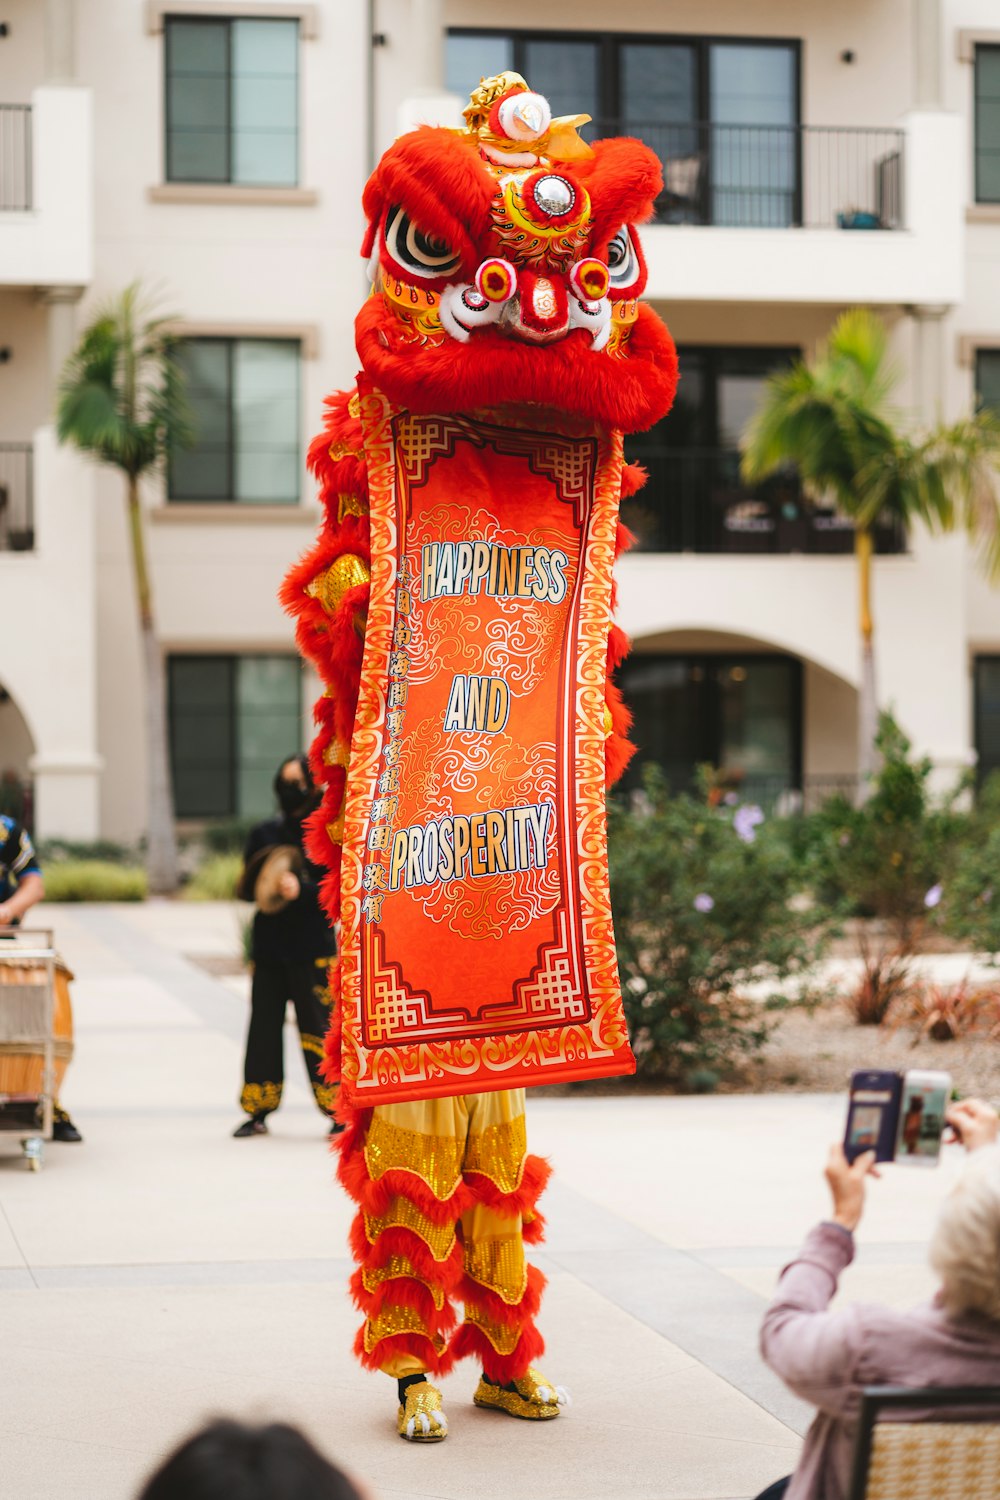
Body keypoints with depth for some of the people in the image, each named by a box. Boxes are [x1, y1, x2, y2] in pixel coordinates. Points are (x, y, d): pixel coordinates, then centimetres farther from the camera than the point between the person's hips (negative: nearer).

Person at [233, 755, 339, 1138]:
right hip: (269, 944, 5)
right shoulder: (264, 834, 11)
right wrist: (255, 885, -6)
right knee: (264, 1027, 5)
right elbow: (246, 885, 16)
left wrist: (301, 890, -23)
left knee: (317, 1027, -5)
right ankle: (259, 1112, 13)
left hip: (313, 947, -4)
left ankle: (340, 1114, 2)